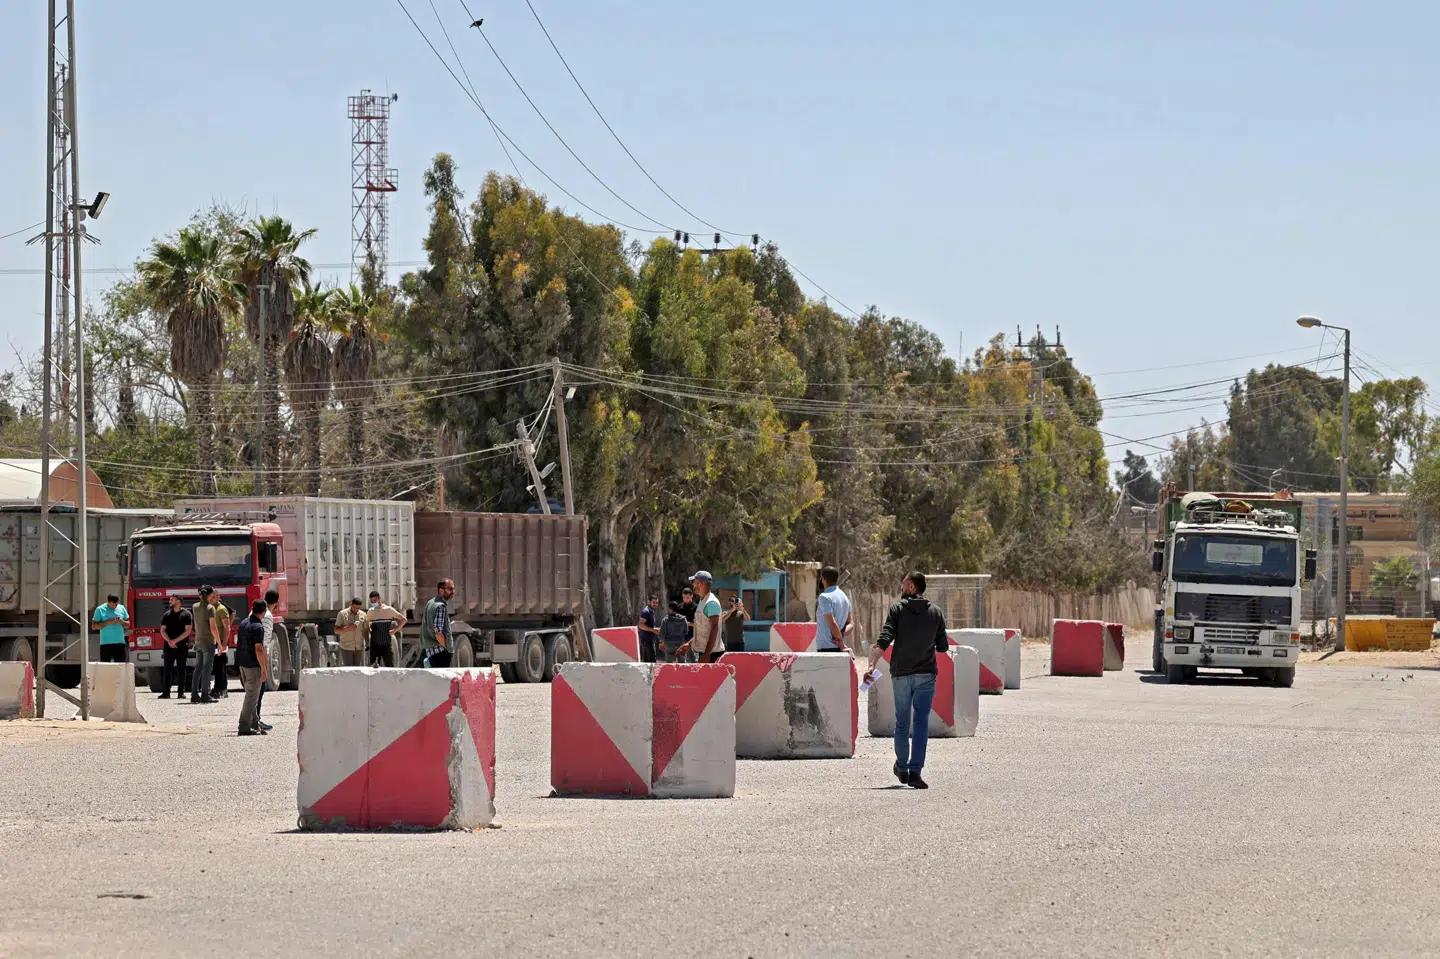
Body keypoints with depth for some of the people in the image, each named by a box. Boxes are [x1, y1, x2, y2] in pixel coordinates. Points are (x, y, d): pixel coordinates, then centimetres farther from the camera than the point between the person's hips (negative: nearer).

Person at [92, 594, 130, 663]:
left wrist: (122, 622, -8)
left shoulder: (121, 608, 10)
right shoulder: (100, 610, 0)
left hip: (120, 643, 3)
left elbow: (128, 624, 15)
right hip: (106, 644, -3)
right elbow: (94, 626, -3)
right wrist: (107, 622, -15)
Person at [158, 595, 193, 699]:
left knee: (181, 670, 0)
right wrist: (169, 641, -9)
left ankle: (181, 693, 2)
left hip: (182, 646, -3)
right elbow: (162, 630, 9)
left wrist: (176, 640, -13)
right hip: (168, 646, 3)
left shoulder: (186, 614, 1)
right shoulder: (167, 614, 11)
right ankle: (166, 693, 1)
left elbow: (188, 631, -6)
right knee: (167, 670, 0)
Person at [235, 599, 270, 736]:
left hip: (242, 663, 9)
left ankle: (255, 724, 21)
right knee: (252, 696, -4)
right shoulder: (258, 627, -18)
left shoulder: (244, 623, 9)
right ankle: (244, 728, -5)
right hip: (253, 665, -9)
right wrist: (264, 669, -18)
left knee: (251, 695, 17)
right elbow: (258, 649, -22)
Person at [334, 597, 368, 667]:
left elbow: (365, 630, 14)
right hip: (346, 647, -3)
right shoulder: (343, 614, -1)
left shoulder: (363, 615, 7)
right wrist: (347, 628, -20)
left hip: (359, 648, 3)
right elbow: (336, 630, -3)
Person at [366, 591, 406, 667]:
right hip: (374, 645, 3)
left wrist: (394, 630, -7)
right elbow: (366, 625, 22)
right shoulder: (370, 611, 7)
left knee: (390, 666, -5)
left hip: (386, 644, -3)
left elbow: (403, 620, 0)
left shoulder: (388, 609, -4)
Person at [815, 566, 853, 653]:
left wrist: (841, 642, -9)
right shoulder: (844, 596, 14)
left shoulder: (824, 597, -12)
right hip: (839, 649, 8)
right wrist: (842, 634, -4)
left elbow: (832, 624, -18)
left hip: (826, 648, -8)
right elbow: (851, 624, 14)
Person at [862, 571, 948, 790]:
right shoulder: (935, 612, 4)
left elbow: (884, 639, -13)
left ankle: (902, 767, 26)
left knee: (902, 723, 13)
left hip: (901, 674, 0)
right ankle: (915, 771, -10)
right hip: (926, 674, 0)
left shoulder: (897, 609, -2)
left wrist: (872, 665, -16)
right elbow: (943, 646, 5)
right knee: (921, 723, -1)